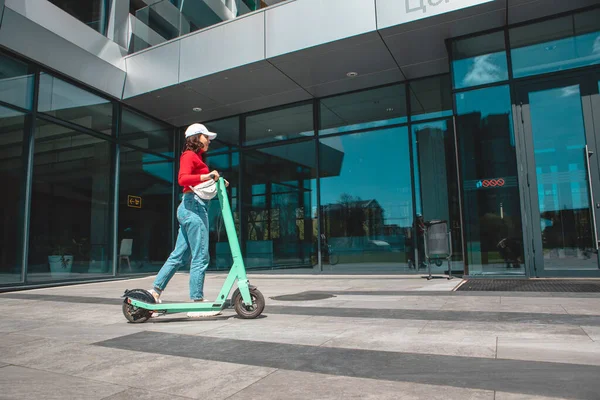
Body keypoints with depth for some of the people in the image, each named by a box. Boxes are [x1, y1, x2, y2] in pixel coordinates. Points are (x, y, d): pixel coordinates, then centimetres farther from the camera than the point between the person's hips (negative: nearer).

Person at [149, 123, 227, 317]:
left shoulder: (196, 158, 25)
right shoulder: (189, 155, -3)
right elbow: (183, 178, -21)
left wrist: (217, 183, 7)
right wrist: (206, 176, -29)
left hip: (192, 207, 10)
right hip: (194, 205, -10)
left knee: (179, 255, 10)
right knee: (200, 256, -7)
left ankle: (155, 290, 14)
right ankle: (197, 301, -3)